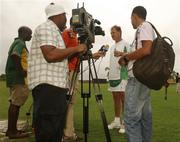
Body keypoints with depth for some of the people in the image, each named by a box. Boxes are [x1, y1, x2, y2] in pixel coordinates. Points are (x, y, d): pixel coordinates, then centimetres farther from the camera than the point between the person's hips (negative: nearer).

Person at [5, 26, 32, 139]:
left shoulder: (17, 42, 21)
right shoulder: (20, 43, -9)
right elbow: (14, 56, -27)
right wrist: (21, 71, -21)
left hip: (15, 78, 10)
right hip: (18, 78, -10)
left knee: (15, 103, 10)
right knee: (15, 103, -8)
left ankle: (12, 129, 15)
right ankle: (12, 131, -5)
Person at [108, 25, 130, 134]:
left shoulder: (125, 44, -2)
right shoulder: (113, 46, 21)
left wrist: (122, 54, -25)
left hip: (122, 75, -7)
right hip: (113, 75, 8)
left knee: (123, 97, -8)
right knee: (116, 98, 10)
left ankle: (125, 123, -4)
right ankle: (117, 121, 17)